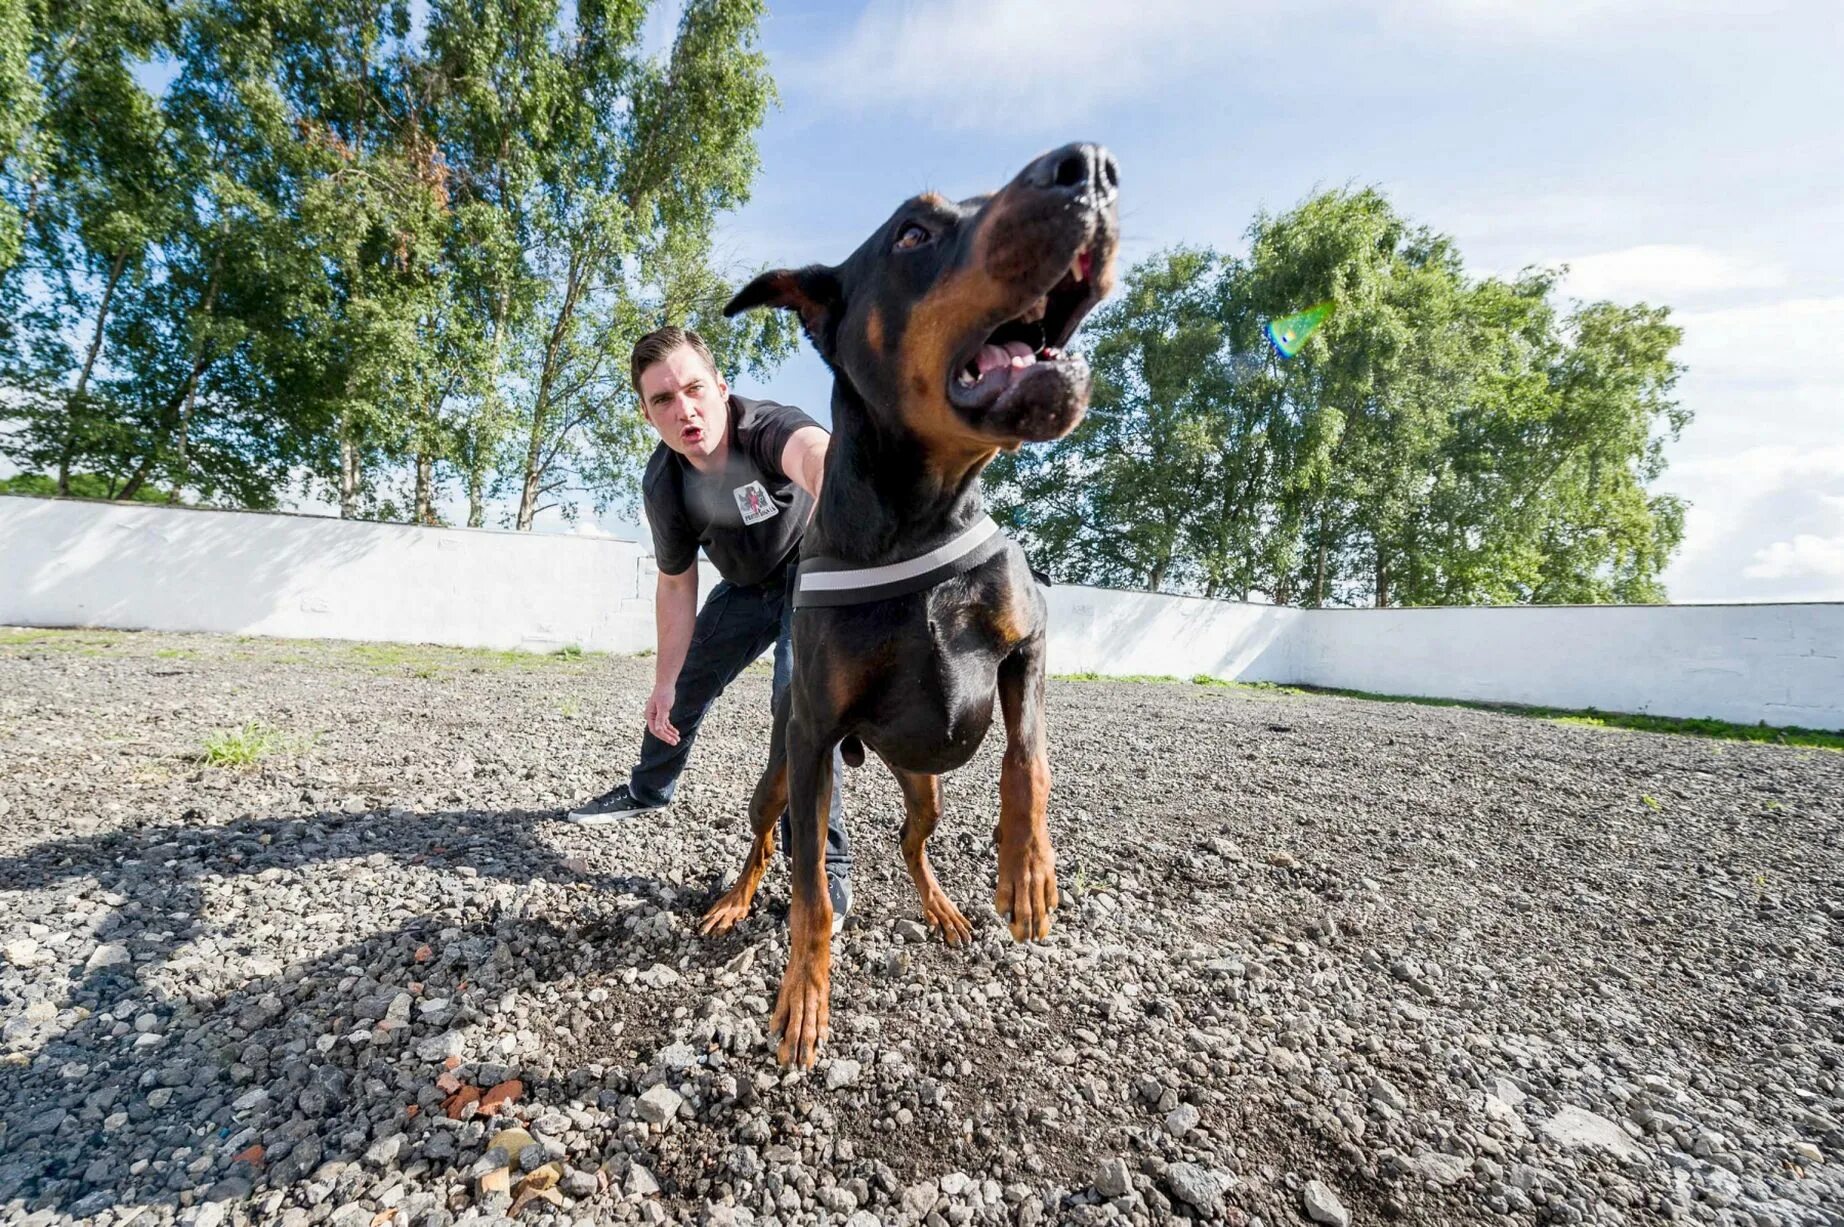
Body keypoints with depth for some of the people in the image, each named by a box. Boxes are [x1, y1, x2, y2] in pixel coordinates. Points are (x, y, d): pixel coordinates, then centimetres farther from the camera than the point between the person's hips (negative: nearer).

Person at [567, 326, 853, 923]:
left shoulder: (768, 426, -36)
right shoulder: (663, 485, -19)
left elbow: (814, 451, -63)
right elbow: (676, 586, -7)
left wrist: (826, 494, -88)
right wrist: (664, 680, -7)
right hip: (745, 587, 6)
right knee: (683, 690, 15)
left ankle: (824, 865, -15)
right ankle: (647, 790, 46)